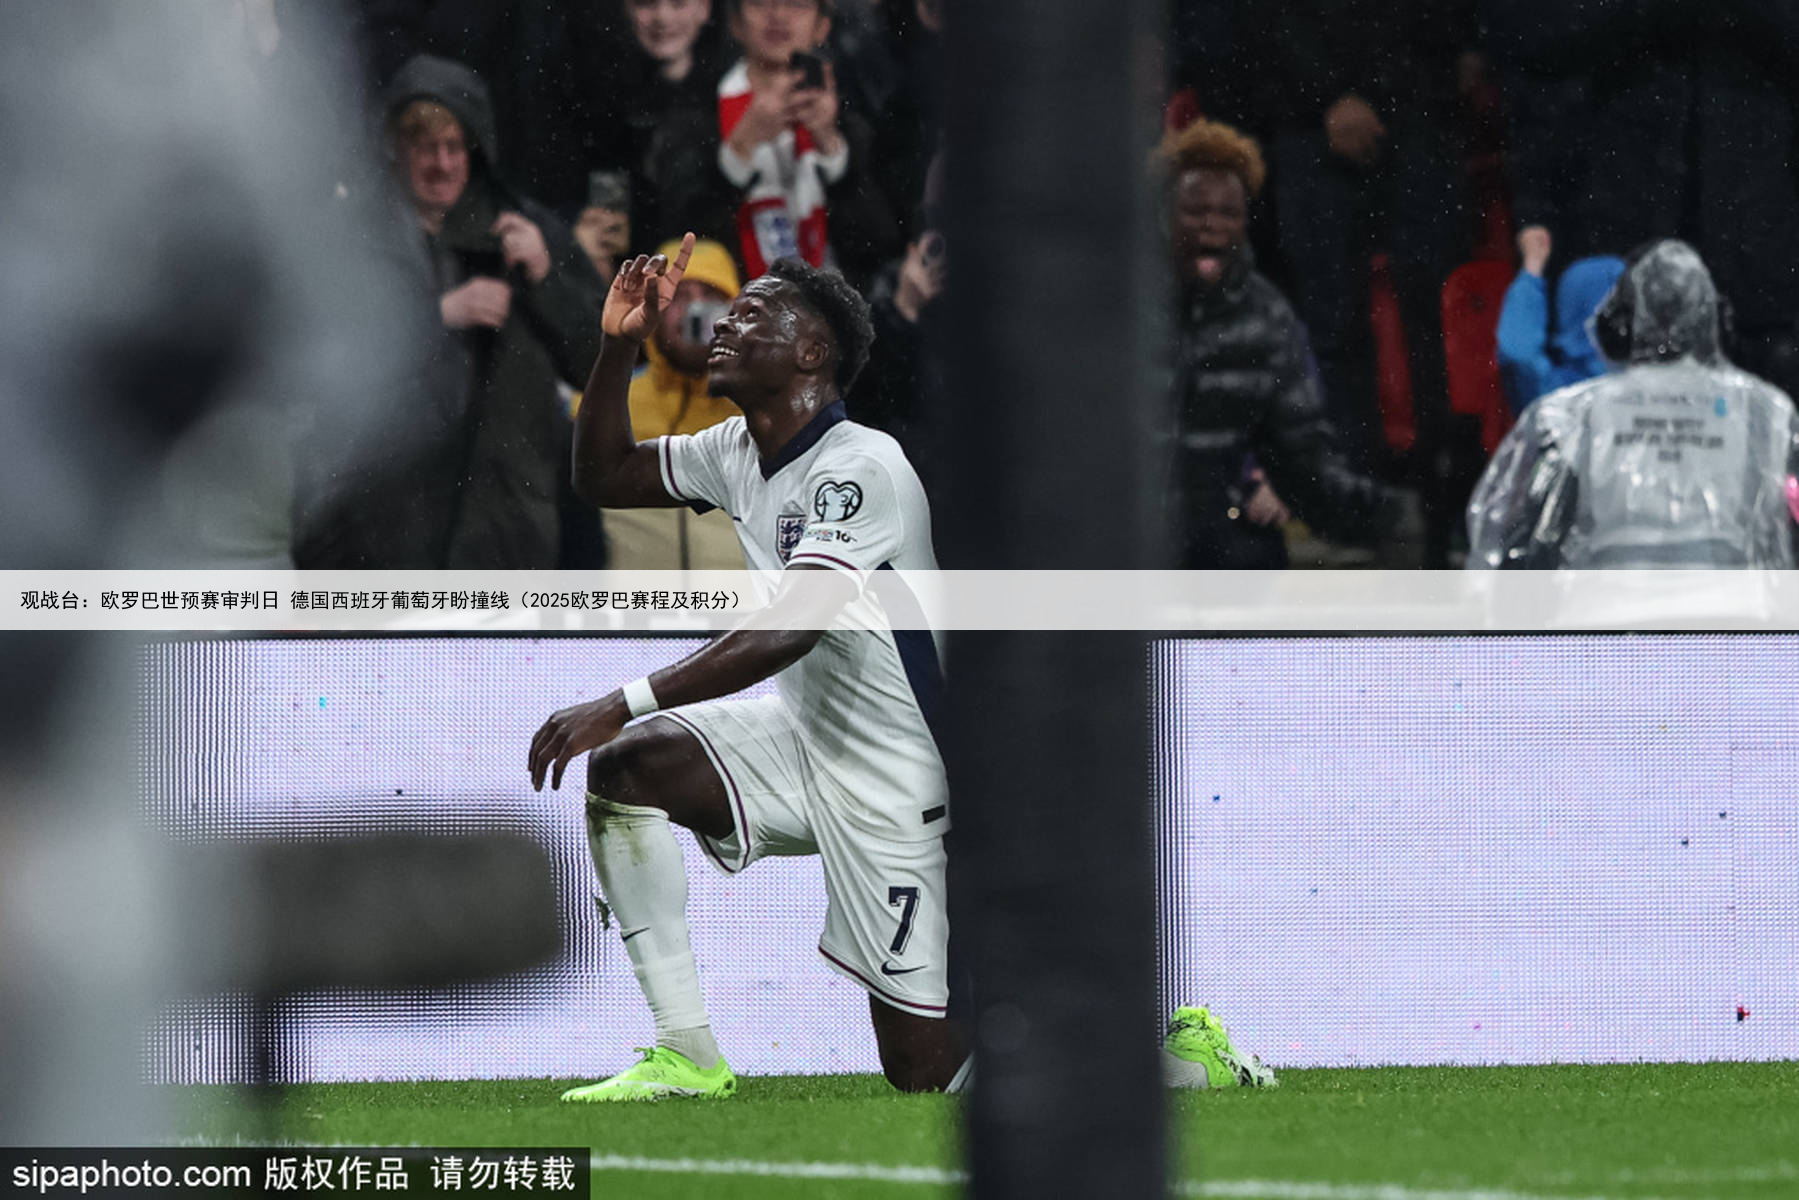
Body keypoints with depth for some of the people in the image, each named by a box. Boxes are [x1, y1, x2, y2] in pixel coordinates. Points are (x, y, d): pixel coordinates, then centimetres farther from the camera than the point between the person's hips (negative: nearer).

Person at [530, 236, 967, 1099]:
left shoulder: (862, 468, -23)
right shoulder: (738, 452, 5)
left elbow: (789, 631, -33)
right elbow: (601, 477, 16)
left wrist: (624, 705, -37)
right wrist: (619, 345, 0)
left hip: (893, 773, -8)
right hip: (804, 733, 8)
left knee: (924, 1072, -8)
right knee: (621, 771, -13)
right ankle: (687, 1057, -9)